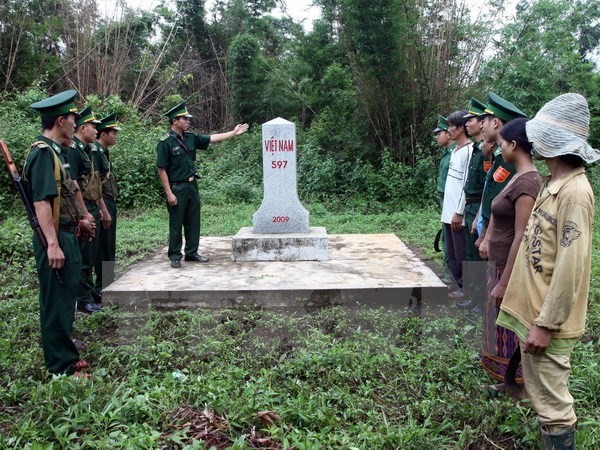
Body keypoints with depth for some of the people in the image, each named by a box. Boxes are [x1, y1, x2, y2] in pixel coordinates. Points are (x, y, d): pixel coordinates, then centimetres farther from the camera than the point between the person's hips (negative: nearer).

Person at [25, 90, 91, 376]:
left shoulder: (54, 151, 13)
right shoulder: (43, 153, -17)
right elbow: (41, 202, -24)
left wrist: (78, 220, 22)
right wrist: (53, 245, -27)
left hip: (66, 236, 10)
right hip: (55, 239, -10)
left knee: (65, 299, 18)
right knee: (56, 302, 0)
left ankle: (66, 354, 31)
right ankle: (61, 366, 11)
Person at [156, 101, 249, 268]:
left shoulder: (190, 137, 6)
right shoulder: (166, 142, -13)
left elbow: (212, 138, 11)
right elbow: (161, 169, -14)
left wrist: (233, 132, 8)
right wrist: (169, 193, -17)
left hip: (192, 185, 7)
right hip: (177, 188, -7)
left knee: (193, 222, 12)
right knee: (176, 224, 3)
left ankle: (191, 253, 24)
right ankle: (175, 256, 14)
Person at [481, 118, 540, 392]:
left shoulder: (526, 182, -23)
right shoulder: (519, 177, 7)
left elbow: (521, 237, -24)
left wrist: (504, 283, -21)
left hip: (511, 269, -9)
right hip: (501, 264, 9)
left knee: (511, 330, 7)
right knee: (504, 327, 20)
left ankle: (519, 389, 25)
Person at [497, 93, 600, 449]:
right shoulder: (554, 185, 9)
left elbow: (570, 268, -24)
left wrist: (545, 324, -20)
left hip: (548, 322, -9)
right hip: (534, 311, 10)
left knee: (553, 405, 4)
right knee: (541, 395, 23)